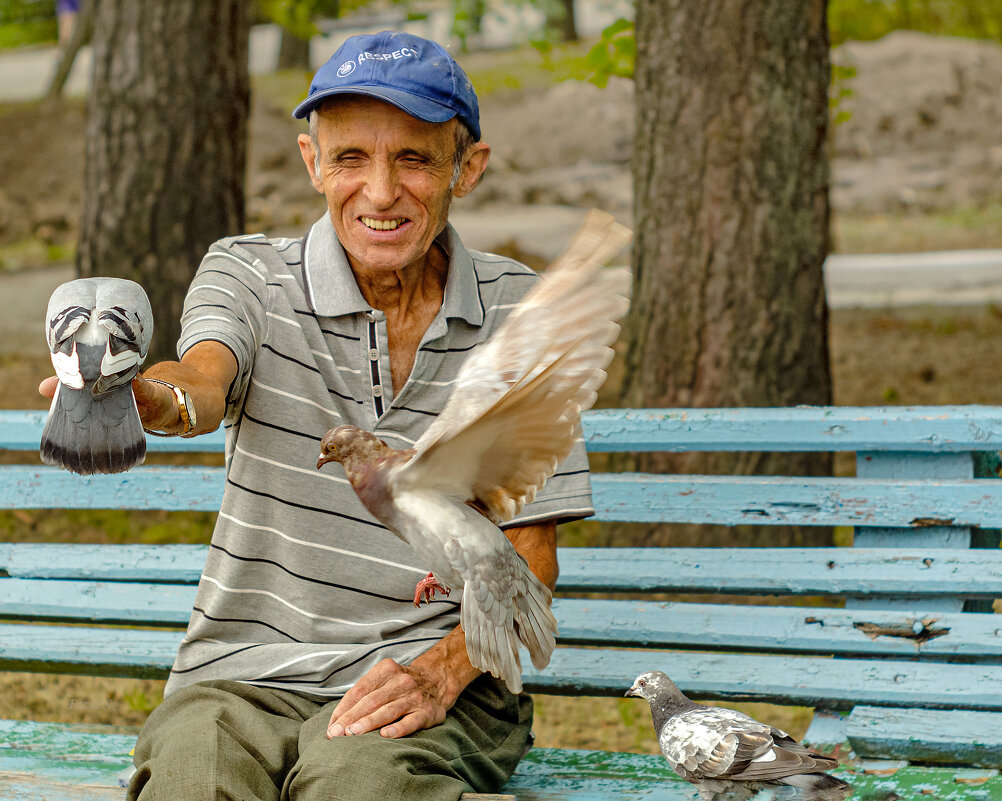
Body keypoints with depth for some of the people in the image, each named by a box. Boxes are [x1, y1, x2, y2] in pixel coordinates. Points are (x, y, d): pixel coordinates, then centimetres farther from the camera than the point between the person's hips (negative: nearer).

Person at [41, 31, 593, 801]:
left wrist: (441, 672, -13)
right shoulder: (251, 272, 4)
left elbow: (530, 552, 5)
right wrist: (154, 398, -45)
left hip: (435, 674, 0)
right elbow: (205, 377, -20)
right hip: (246, 674, 0)